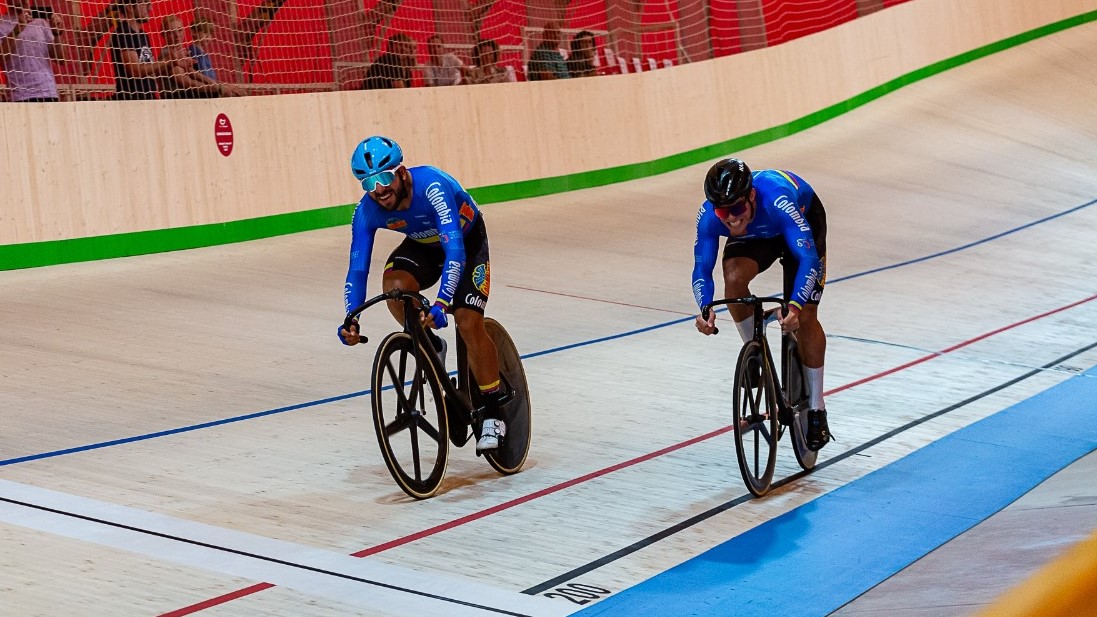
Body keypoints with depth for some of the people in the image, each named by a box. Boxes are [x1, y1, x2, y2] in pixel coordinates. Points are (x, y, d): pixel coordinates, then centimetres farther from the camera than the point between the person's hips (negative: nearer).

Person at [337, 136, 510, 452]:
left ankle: (492, 413, -5)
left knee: (469, 324, -21)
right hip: (422, 245, 4)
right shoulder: (367, 212, -24)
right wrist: (351, 321, -40)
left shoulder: (432, 186, -38)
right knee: (394, 285, -30)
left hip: (468, 242, -4)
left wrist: (441, 304, -56)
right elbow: (357, 269, -24)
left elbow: (454, 248, -45)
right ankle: (430, 347, 0)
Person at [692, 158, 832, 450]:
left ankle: (816, 410, 5)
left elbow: (807, 258, -46)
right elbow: (702, 269, -29)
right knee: (734, 278, -29)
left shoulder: (777, 200, -44)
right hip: (756, 233, 3)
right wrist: (705, 309, -48)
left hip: (804, 220, -3)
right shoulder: (709, 215, -33)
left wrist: (794, 307, -59)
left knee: (805, 317, -9)